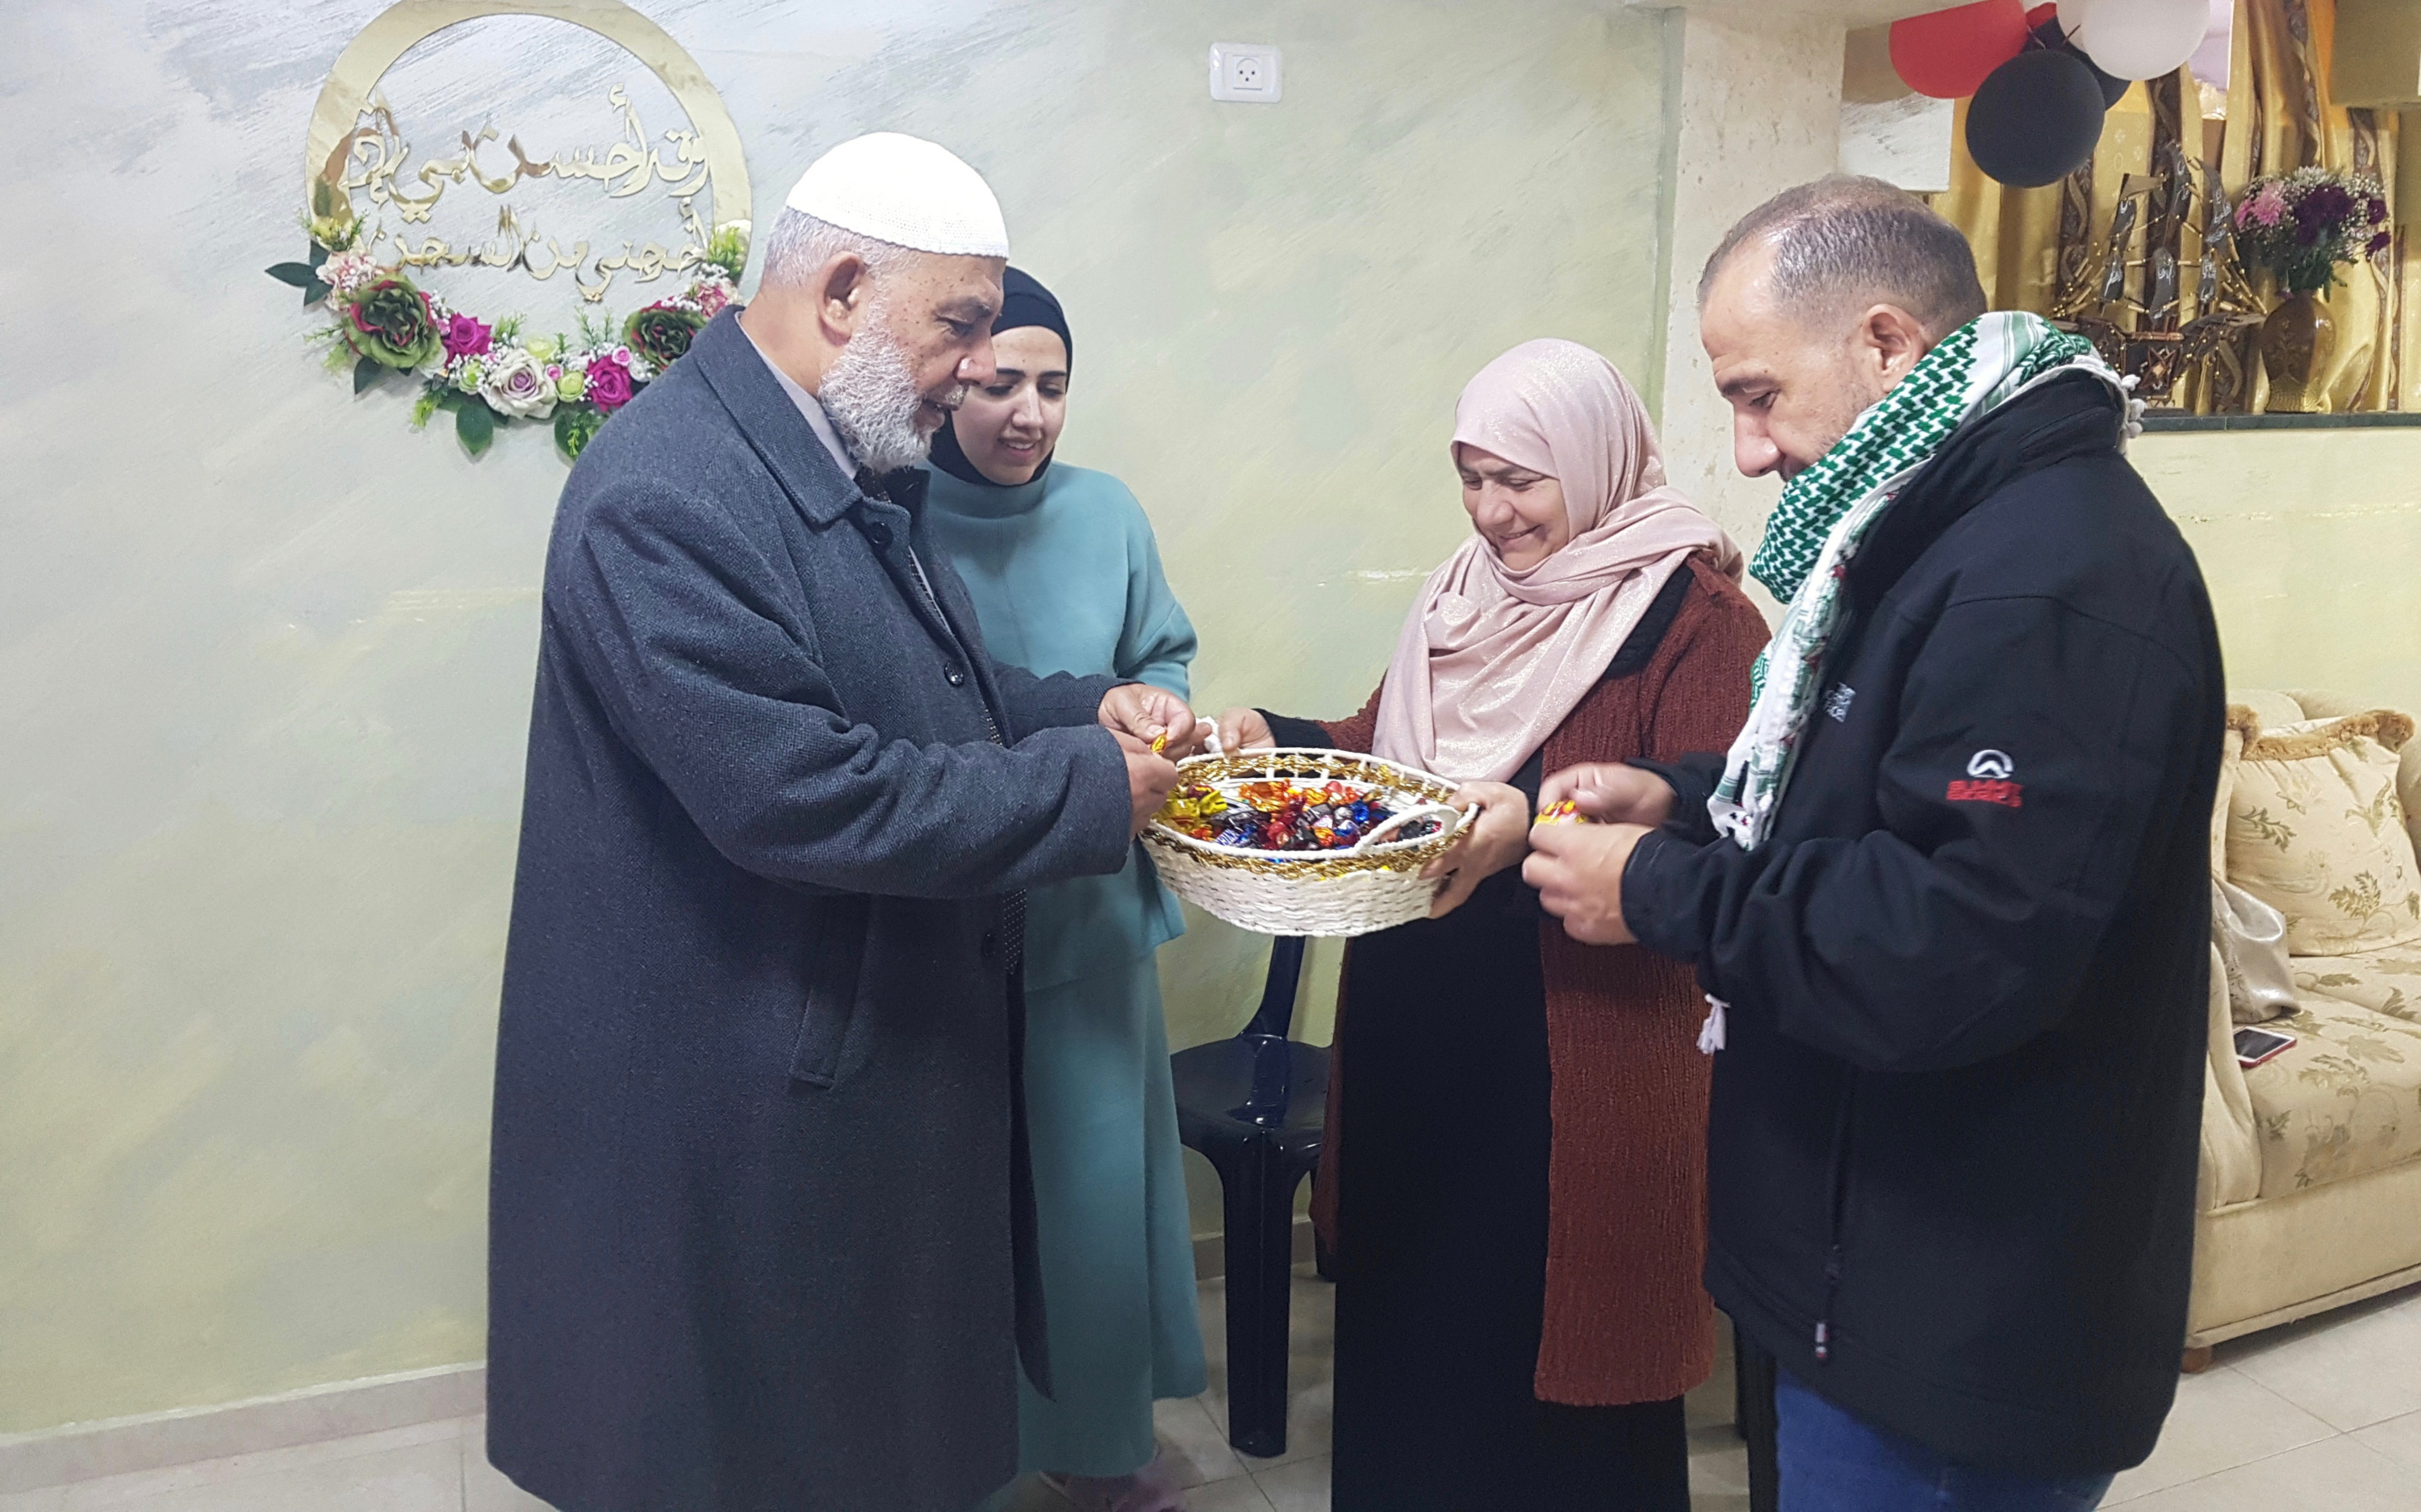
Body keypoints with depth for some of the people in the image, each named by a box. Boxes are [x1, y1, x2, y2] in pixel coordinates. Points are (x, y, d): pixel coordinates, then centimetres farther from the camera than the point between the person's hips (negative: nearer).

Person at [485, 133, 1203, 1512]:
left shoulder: (857, 469, 6)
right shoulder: (666, 499, -24)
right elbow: (797, 796, -30)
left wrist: (1087, 710, -1)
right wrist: (1090, 787, -22)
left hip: (897, 1046, 9)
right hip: (749, 1095, -9)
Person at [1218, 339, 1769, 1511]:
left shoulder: (1694, 610, -11)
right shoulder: (1464, 590, 12)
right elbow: (1387, 747, 15)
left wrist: (1536, 824, -34)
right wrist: (1275, 742, -2)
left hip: (1576, 1051, -6)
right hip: (1415, 1026, 7)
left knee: (1550, 1327, 7)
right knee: (1406, 1303, 18)